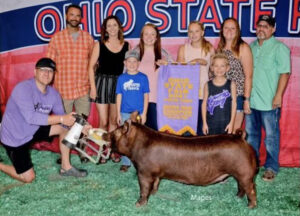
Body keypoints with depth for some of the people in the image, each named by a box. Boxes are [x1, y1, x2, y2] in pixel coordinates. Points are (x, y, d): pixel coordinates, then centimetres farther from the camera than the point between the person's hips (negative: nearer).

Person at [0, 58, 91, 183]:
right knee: (28, 178, -4)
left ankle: (66, 167, 5)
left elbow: (64, 120, -6)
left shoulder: (53, 93, -8)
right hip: (14, 137, -6)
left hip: (34, 130, 6)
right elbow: (31, 117, -37)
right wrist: (61, 118, -38)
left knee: (64, 128, -6)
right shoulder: (23, 88, -27)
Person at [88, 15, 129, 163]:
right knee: (103, 121, 0)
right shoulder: (99, 45, 1)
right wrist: (93, 87, -7)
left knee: (114, 120, 10)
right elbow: (91, 66, 0)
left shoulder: (126, 46, 6)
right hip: (102, 82, -2)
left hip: (119, 84, 2)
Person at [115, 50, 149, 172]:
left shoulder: (143, 78, -2)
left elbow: (146, 96, 0)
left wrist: (144, 113, -4)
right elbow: (119, 96, 5)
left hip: (139, 113, -1)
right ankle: (125, 163, 17)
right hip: (125, 113, 2)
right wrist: (118, 114, 3)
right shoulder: (121, 78, 3)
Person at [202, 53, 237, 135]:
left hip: (226, 123, -1)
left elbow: (234, 104, 0)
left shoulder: (231, 84, -1)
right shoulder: (208, 85, 2)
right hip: (211, 123, 1)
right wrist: (204, 123, 1)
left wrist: (231, 122, -4)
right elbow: (204, 104, 4)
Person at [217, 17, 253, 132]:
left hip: (237, 96, -5)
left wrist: (246, 99, -11)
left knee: (233, 132, -2)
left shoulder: (243, 48, -3)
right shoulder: (220, 48, 13)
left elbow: (248, 76, -6)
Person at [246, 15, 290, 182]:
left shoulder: (279, 48, -7)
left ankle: (272, 167, 17)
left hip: (269, 102, -6)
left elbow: (285, 73, -11)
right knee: (251, 134, 16)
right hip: (250, 100, 6)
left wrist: (278, 96, -17)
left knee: (271, 136, 3)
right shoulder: (251, 47, 12)